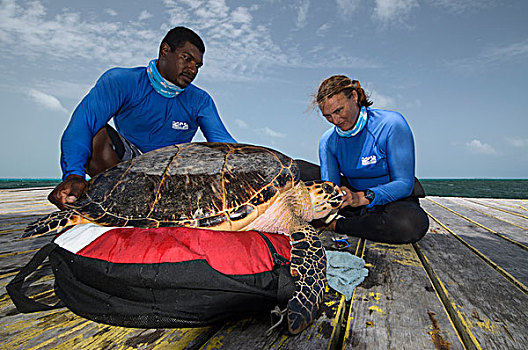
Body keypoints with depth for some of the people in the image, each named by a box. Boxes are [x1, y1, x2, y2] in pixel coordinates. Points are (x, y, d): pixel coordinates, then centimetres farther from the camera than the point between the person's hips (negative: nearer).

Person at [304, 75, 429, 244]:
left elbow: (404, 184, -23)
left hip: (394, 199, -2)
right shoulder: (328, 141, -6)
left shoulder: (392, 124, -19)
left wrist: (363, 197, -38)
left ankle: (338, 225, -20)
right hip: (353, 193, 3)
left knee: (413, 223, -41)